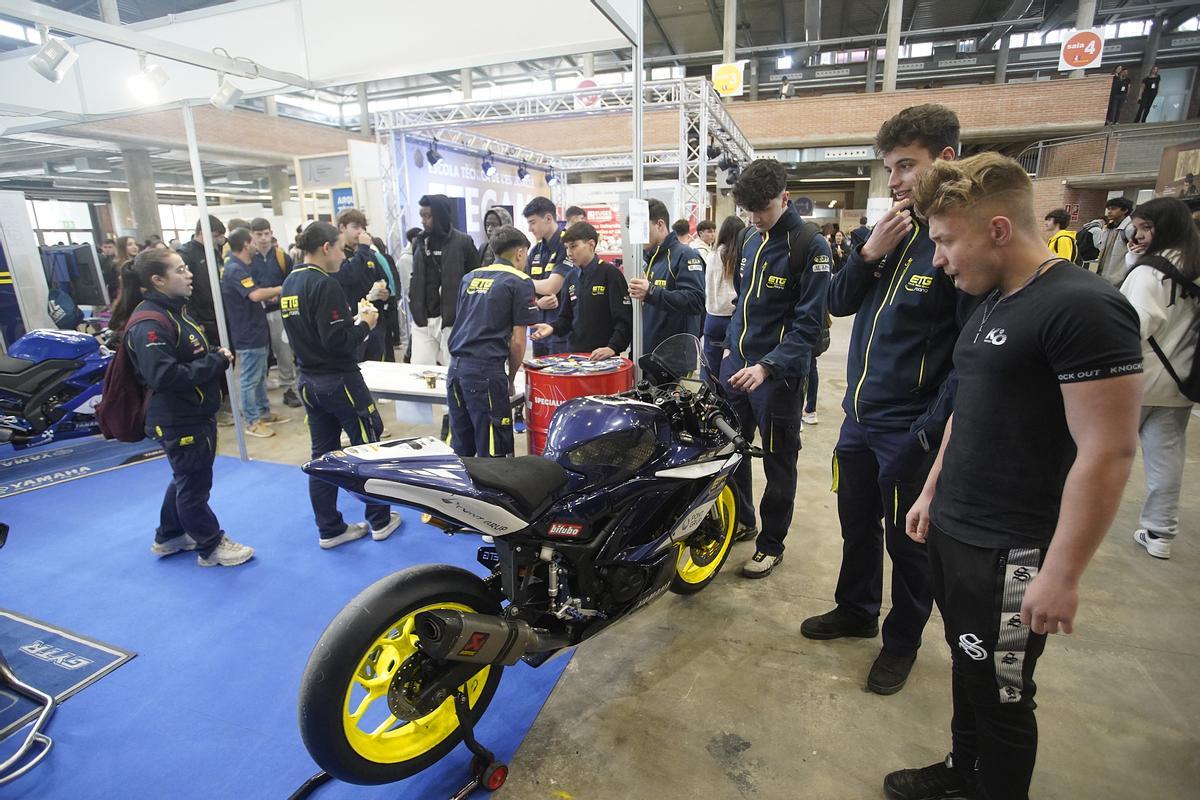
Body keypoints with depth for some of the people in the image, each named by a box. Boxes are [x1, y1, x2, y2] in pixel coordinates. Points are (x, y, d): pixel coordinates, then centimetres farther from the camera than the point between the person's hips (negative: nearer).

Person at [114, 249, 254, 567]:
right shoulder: (149, 324, -23)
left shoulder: (175, 310, 9)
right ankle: (211, 547, 23)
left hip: (196, 414, 10)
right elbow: (164, 376, -31)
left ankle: (169, 538, 42)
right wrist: (216, 362, -23)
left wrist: (217, 355, 0)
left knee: (185, 479, 24)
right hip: (179, 422, -10)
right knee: (195, 484, 6)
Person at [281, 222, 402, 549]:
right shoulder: (325, 285, -19)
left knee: (322, 455, 12)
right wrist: (364, 324, -8)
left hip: (309, 381, 8)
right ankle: (380, 521, 18)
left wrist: (351, 319, 9)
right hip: (340, 380, -8)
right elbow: (337, 341, -24)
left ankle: (329, 529, 21)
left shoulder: (289, 284, 9)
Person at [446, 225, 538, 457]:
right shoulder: (520, 282, 0)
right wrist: (511, 380, 9)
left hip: (456, 367, 7)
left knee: (460, 450, 14)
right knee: (491, 454, 0)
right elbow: (517, 341, -4)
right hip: (486, 371, -6)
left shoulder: (469, 277, 18)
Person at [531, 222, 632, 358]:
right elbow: (566, 318, 14)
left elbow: (625, 320, -14)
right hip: (574, 354, 6)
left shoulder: (610, 273, -9)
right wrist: (553, 328, -5)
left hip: (602, 357, -5)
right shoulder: (572, 278, 11)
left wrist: (612, 348, -24)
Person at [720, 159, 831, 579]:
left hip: (779, 371, -7)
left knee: (778, 462, 7)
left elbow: (809, 323, -17)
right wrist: (730, 344, 16)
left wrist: (768, 366, -26)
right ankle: (741, 521, 36)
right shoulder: (749, 238, 10)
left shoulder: (810, 244, -12)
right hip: (738, 362, 7)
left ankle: (771, 543, 24)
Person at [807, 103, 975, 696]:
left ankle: (902, 641, 34)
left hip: (911, 431, -6)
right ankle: (856, 610, 44)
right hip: (859, 418, 7)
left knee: (908, 542, 12)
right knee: (857, 525, 21)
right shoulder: (889, 231, 7)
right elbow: (838, 304, 6)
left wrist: (932, 433, -21)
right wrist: (869, 255, -10)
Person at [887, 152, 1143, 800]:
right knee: (966, 668, 22)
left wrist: (1061, 575, -19)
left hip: (1010, 556, -8)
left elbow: (1108, 452, -20)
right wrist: (931, 492, 19)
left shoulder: (1082, 308, -18)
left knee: (1001, 696, 9)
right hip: (951, 532, 8)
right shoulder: (990, 303, 10)